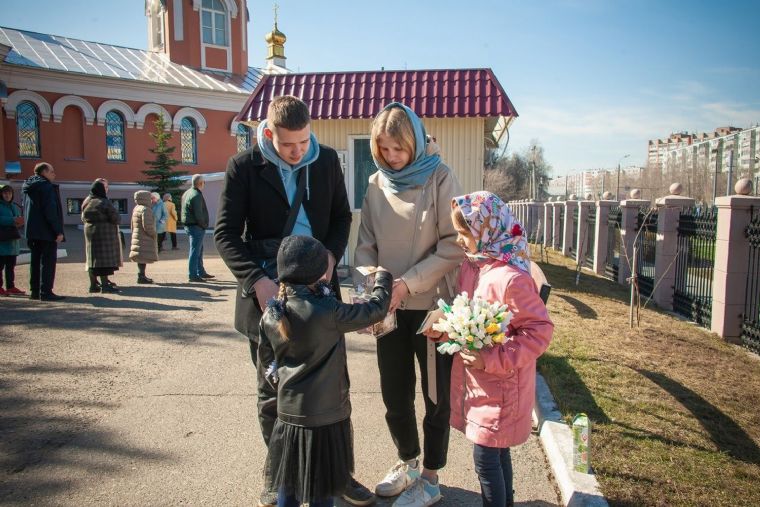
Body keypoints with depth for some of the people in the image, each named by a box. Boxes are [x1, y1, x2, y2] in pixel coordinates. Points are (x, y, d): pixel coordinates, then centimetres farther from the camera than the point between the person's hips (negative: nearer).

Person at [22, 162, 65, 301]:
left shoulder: (28, 187, 17)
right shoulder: (47, 187, -11)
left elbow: (26, 211, 20)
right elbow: (50, 211, -19)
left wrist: (30, 229, 22)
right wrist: (58, 231, -18)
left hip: (32, 231, 9)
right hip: (46, 232, -9)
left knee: (36, 261, 13)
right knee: (48, 261, -6)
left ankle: (35, 291, 17)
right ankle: (46, 292, -9)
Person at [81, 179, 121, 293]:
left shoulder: (86, 202, 8)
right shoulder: (104, 202, -15)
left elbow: (83, 218, 15)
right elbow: (115, 218, -14)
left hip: (89, 231, 8)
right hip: (104, 233, -7)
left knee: (93, 258, 12)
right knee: (104, 258, -5)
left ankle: (93, 284, 19)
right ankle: (104, 284, -7)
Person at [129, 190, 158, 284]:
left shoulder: (136, 209, 15)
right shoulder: (145, 209, -16)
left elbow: (133, 225, 21)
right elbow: (147, 225, -23)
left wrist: (134, 233, 26)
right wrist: (153, 234, -10)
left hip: (137, 237, 10)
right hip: (144, 238, -10)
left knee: (142, 258, 15)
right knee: (143, 257, -7)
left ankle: (141, 275, 22)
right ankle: (141, 277, -6)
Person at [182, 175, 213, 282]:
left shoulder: (187, 193, 15)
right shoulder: (196, 195, -18)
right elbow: (199, 214, -23)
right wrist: (204, 225, -8)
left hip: (189, 225, 10)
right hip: (196, 226, -10)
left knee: (199, 249, 18)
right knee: (195, 250, -5)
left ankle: (201, 272, 27)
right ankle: (192, 275, -1)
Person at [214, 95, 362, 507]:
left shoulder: (327, 160, 1)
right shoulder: (244, 167, -7)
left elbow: (341, 215, 10)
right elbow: (225, 233, -7)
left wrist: (331, 255, -9)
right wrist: (257, 280, -21)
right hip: (267, 295, -2)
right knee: (273, 395, 12)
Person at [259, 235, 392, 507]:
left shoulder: (271, 315, -4)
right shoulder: (327, 313, -22)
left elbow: (266, 364, 6)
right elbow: (376, 310, -12)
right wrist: (382, 278, 4)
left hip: (288, 414, 5)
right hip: (325, 417, -5)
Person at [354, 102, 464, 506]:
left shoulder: (439, 179, -9)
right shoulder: (376, 184, 4)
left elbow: (453, 245, -13)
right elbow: (366, 245, 7)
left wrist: (408, 283, -19)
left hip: (433, 305, -4)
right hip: (391, 308, 5)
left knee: (435, 396, 10)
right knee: (394, 394, 16)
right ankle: (407, 462, 41)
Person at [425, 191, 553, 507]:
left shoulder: (511, 278, -24)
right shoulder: (470, 268, 1)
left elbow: (539, 330, -21)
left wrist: (492, 360, -25)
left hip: (501, 385, -8)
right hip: (475, 381, 8)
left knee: (485, 456, 4)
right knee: (497, 450, 24)